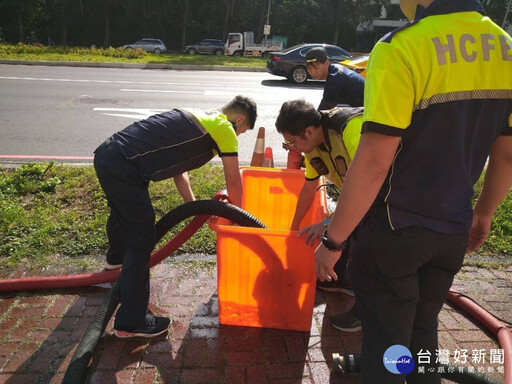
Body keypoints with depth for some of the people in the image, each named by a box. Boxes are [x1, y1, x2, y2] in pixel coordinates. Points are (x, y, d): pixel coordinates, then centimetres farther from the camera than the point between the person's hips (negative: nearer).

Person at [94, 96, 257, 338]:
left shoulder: (197, 117, 21)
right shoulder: (224, 129, -4)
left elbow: (177, 167, 22)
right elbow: (234, 182, 1)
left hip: (106, 155, 10)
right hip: (122, 168, -10)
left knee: (122, 212, 35)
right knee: (141, 240, -3)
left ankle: (116, 257, 65)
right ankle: (131, 322, 9)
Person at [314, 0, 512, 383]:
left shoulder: (401, 48, -20)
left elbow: (373, 164, -24)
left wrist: (332, 240, -14)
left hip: (394, 232, -6)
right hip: (452, 230, 7)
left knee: (386, 342, 12)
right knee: (423, 330, 25)